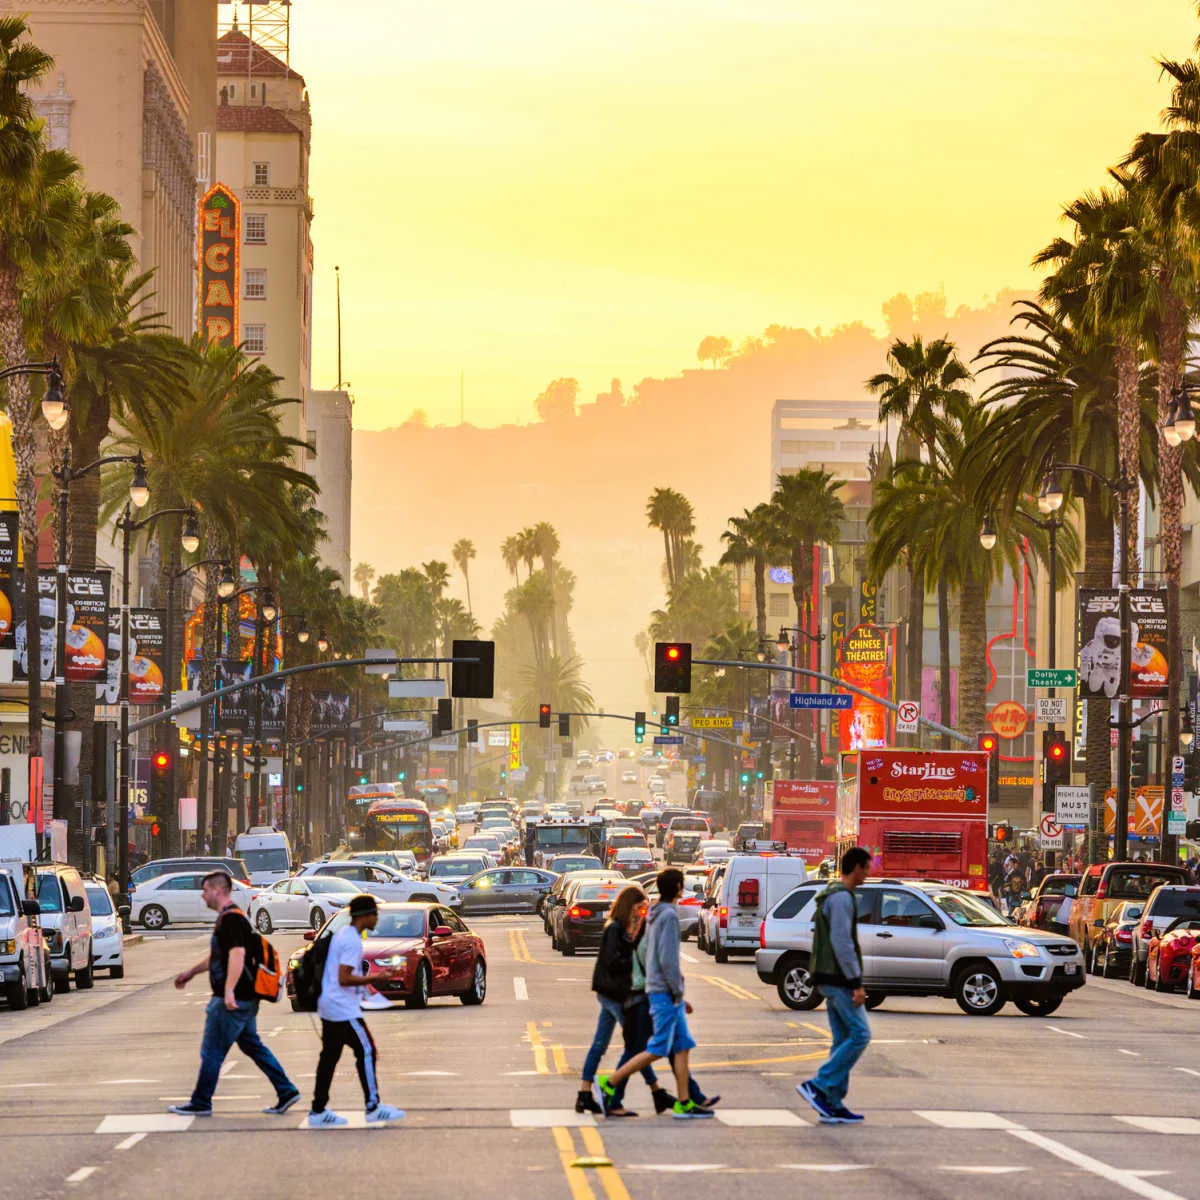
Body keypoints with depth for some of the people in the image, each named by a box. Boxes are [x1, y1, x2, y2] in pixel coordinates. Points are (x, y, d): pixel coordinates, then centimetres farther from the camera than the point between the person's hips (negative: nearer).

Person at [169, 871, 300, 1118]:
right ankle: (286, 1091, 12)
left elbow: (237, 954, -28)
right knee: (253, 1046, 14)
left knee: (211, 1052, -1)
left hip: (231, 1001, -10)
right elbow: (217, 956, 30)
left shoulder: (231, 919, -16)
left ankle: (200, 1103, 6)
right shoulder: (227, 917, 17)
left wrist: (229, 991, -35)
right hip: (246, 1000, 10)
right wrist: (191, 972, 36)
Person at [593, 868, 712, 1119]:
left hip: (658, 990, 10)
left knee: (682, 1047, 8)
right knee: (657, 1049, -8)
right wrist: (677, 992, -11)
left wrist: (679, 996, 22)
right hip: (665, 992, -10)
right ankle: (609, 1083, -6)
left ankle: (684, 1104, 6)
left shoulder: (657, 915, 16)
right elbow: (667, 959, -19)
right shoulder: (669, 916, -14)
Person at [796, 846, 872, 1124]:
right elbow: (841, 942, -21)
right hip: (838, 978, -10)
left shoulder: (830, 895, 19)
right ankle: (818, 1086, -12)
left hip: (829, 979, 10)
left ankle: (832, 1105, 6)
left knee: (843, 1039, 9)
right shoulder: (841, 897, -14)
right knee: (859, 1035, -10)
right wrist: (856, 983, -20)